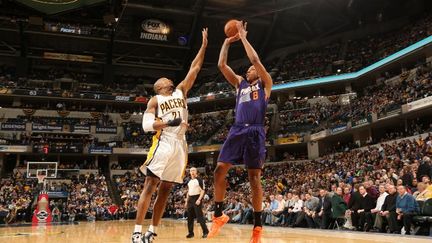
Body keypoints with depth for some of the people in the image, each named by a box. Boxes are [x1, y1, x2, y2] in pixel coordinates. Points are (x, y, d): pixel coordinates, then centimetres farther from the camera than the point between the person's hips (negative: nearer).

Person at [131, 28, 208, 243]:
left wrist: (204, 46, 16)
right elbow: (146, 125, -7)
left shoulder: (181, 91, 19)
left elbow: (194, 69, 19)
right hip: (163, 143, -5)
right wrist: (170, 122, -21)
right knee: (150, 186, -10)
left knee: (165, 190, 6)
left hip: (180, 145, 5)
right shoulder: (155, 100, 6)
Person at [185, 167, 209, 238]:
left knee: (200, 216, -9)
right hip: (190, 199, 7)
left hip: (197, 199, -7)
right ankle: (191, 233, 14)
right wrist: (186, 201, 14)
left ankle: (205, 232, -3)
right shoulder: (189, 181, 15)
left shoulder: (199, 180, -6)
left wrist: (199, 199, -21)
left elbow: (203, 191, -11)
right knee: (190, 217, 7)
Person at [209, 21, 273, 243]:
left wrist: (243, 37, 6)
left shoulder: (265, 83, 11)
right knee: (219, 171, -4)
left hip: (255, 132, -5)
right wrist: (227, 42, 15)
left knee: (254, 178, -5)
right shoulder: (239, 83, 24)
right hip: (237, 131, 5)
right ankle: (219, 215, 10)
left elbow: (255, 59, -2)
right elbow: (221, 65, 17)